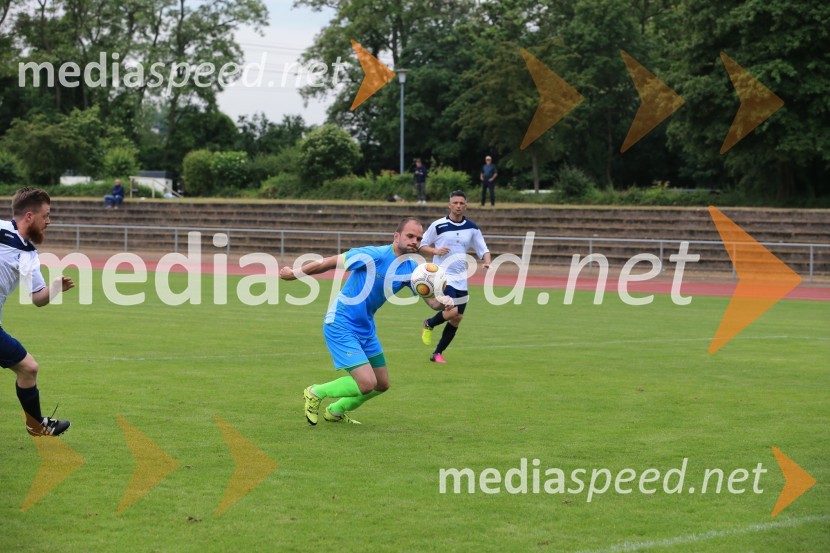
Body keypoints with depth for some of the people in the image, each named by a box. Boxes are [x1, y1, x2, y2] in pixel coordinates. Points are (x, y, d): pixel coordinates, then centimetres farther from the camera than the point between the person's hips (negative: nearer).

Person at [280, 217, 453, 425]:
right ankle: (316, 393, 6)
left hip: (366, 329, 8)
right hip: (340, 325, -8)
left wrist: (443, 302, -31)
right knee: (367, 383, -18)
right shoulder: (374, 255, -21)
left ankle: (336, 411, 39)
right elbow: (328, 263, -13)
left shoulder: (411, 269, -1)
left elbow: (431, 300, -7)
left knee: (382, 384, 16)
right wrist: (295, 273, -4)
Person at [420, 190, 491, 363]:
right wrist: (436, 251, -16)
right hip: (442, 276, -5)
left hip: (461, 279, 5)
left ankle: (438, 353, 20)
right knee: (452, 312, -22)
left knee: (457, 318, 4)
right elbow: (422, 246, 4)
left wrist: (487, 262, -10)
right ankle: (429, 325, 10)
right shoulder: (438, 225, -5)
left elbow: (483, 250, 11)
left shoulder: (472, 228, 6)